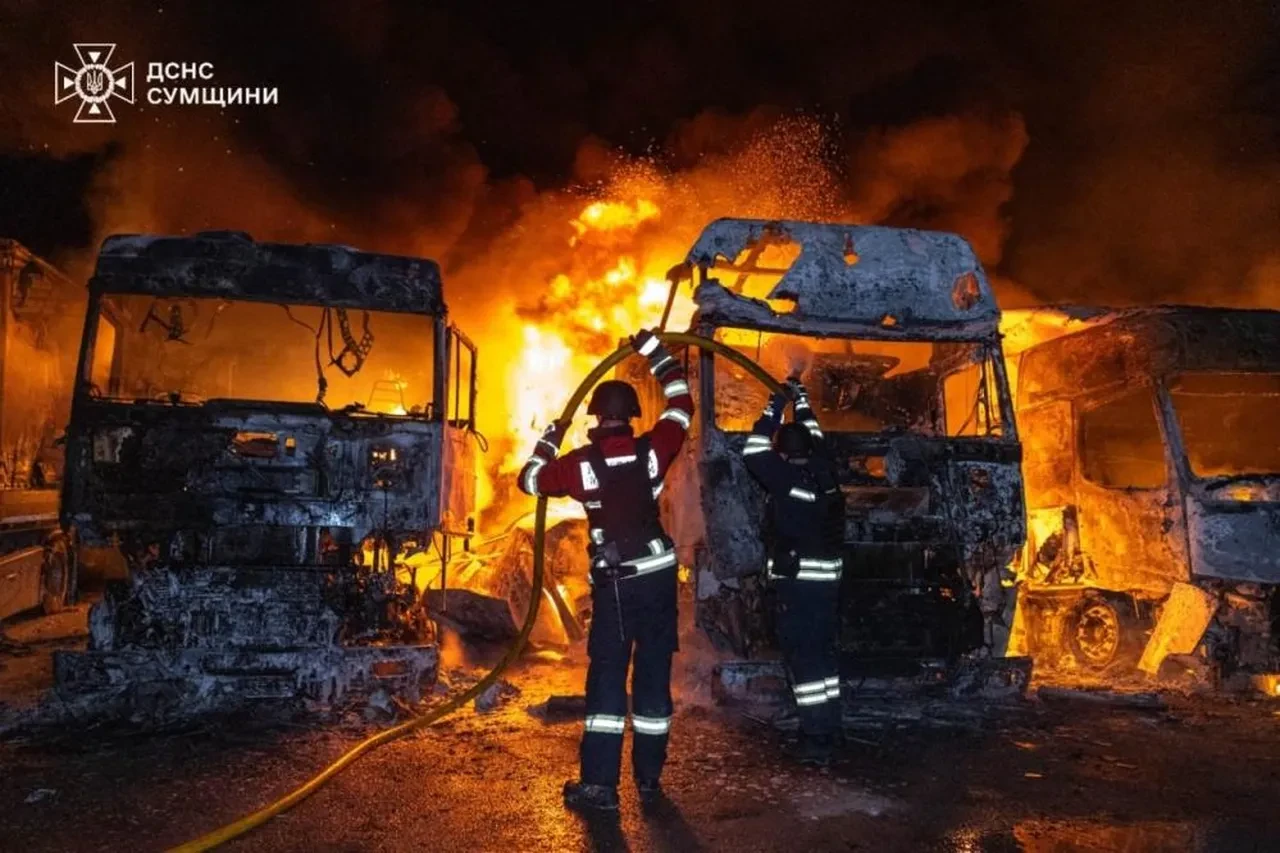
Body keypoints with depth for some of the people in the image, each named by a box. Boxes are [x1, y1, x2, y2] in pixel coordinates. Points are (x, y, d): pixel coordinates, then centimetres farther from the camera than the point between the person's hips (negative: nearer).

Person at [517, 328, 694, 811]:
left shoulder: (581, 463, -8)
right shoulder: (652, 450, -4)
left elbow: (529, 480, 5)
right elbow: (681, 404, 11)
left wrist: (549, 439, 19)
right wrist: (654, 352, 18)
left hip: (613, 584, -2)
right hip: (658, 576, 2)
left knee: (606, 677, 4)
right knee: (654, 674, 9)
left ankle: (600, 783, 3)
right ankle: (649, 779, 16)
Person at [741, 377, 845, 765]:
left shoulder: (786, 478, -15)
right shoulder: (824, 472, 3)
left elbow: (752, 452, -10)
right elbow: (815, 437, 19)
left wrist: (775, 407, -4)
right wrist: (801, 398, 27)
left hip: (795, 581, -7)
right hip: (827, 578, 7)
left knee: (803, 659, -1)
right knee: (822, 655, 16)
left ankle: (815, 739, 3)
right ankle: (827, 730, 25)